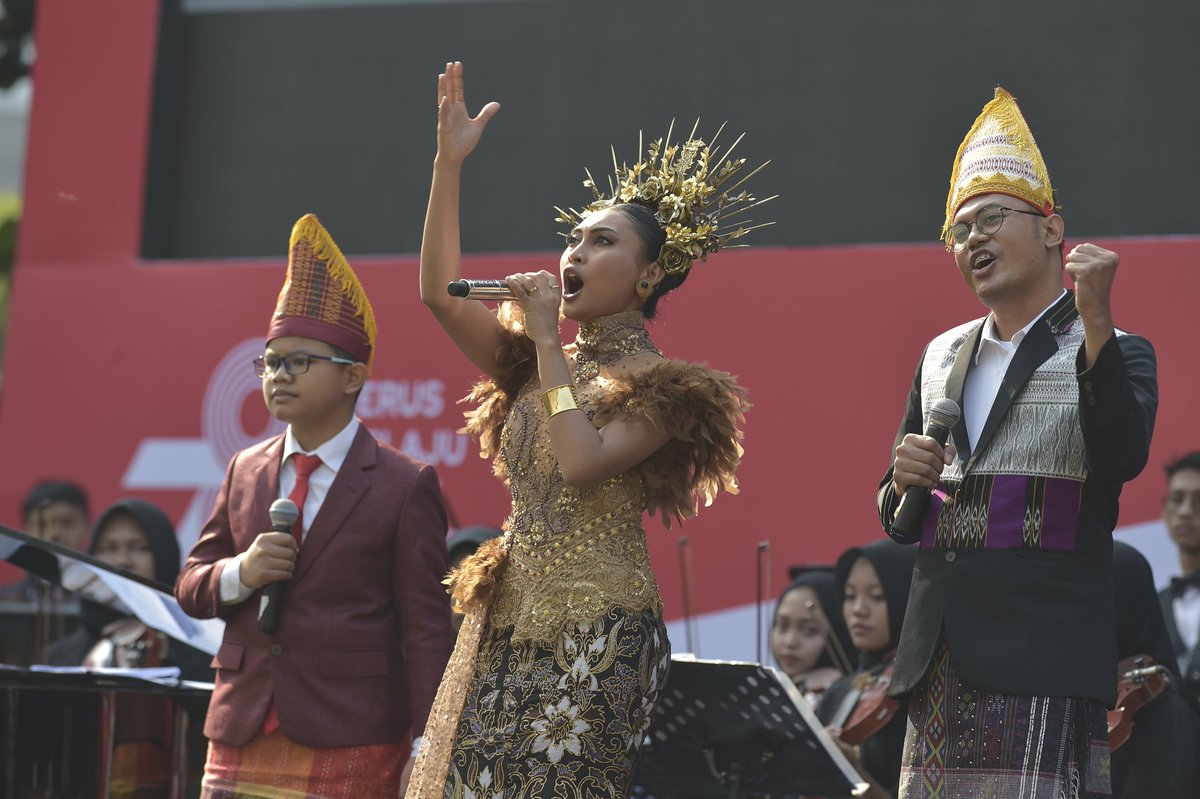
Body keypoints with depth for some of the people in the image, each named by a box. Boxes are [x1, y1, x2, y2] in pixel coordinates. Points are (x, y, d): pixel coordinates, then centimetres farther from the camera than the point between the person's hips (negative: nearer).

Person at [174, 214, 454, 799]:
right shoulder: (244, 472, 12)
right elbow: (190, 588, 16)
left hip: (351, 752, -4)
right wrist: (238, 574, -8)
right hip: (241, 743, 5)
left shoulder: (405, 486, -2)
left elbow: (426, 629, -5)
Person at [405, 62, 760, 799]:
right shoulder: (535, 363, 15)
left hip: (596, 633, -6)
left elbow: (583, 464, -19)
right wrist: (448, 163, -1)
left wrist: (551, 343, -13)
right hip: (507, 623, 6)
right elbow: (439, 292, 4)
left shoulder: (660, 386, -4)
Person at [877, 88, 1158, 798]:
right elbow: (897, 523, 24)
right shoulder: (941, 357, 18)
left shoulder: (1113, 352, 2)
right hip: (941, 656, 6)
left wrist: (1094, 316, -24)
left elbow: (1123, 459, -19)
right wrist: (904, 483, 0)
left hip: (1041, 656, -5)